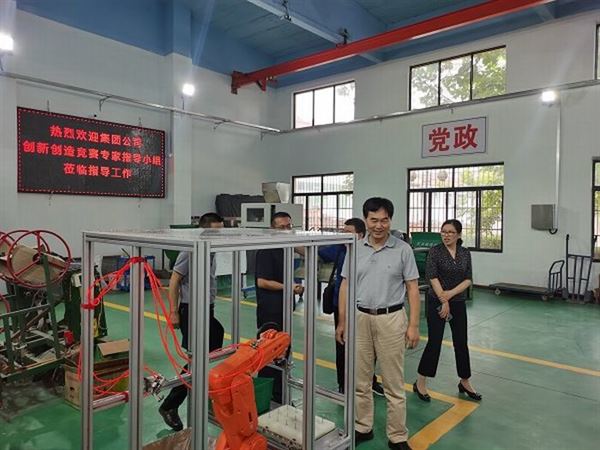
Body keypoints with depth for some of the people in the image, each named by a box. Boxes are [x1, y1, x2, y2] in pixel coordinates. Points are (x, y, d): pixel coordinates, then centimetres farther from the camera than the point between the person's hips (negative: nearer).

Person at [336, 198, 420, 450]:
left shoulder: (403, 250, -5)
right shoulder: (355, 249, 2)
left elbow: (412, 289, -4)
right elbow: (345, 287, 6)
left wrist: (413, 325, -8)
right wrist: (342, 322, 5)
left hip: (391, 319, -3)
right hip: (359, 318, 3)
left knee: (393, 383, 7)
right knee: (360, 380, 14)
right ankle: (362, 428, 31)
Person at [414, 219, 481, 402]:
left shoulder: (465, 253, 5)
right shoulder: (435, 251, -8)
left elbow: (468, 279, 0)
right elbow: (432, 277, -14)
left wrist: (450, 294, -14)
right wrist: (443, 301, -17)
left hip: (458, 303, 4)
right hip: (436, 302, -4)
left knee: (461, 342, 10)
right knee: (434, 342, -3)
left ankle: (465, 383, 28)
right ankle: (420, 382, 9)